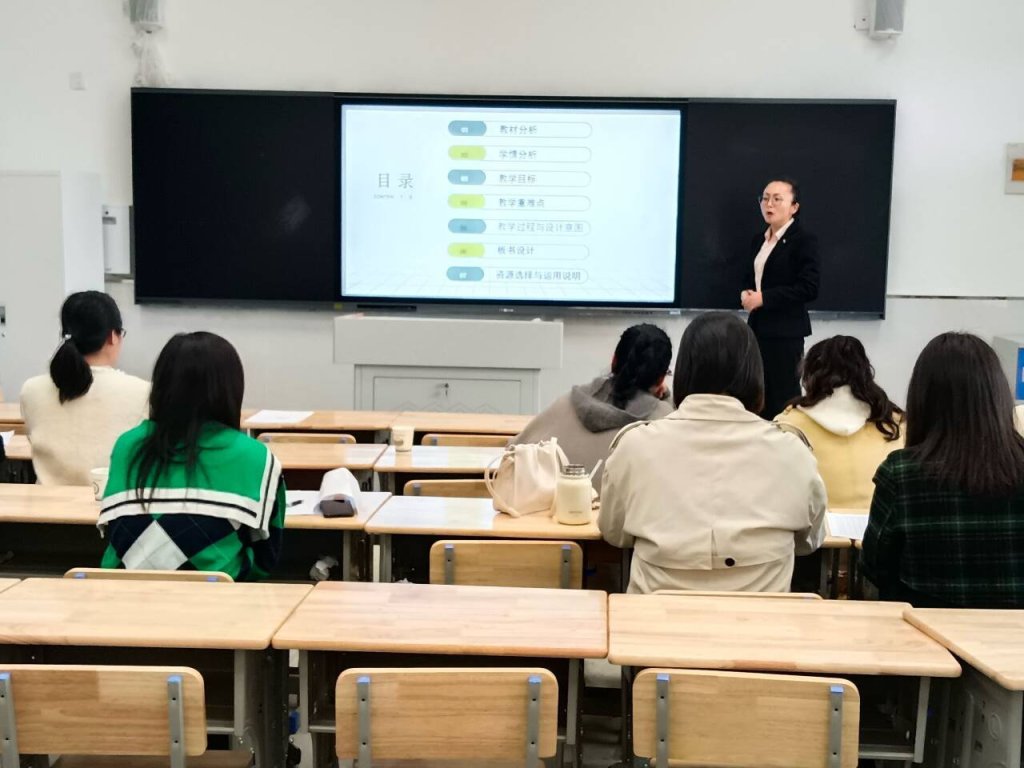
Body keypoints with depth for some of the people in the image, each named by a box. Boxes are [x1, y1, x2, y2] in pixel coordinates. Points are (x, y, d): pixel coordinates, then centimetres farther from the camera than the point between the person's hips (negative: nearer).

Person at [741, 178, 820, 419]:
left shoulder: (804, 240, -8)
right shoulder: (759, 240, 16)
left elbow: (808, 288, -17)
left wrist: (764, 298, -19)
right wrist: (746, 294, -1)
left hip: (785, 331, -7)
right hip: (758, 327, 7)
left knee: (783, 399, -3)